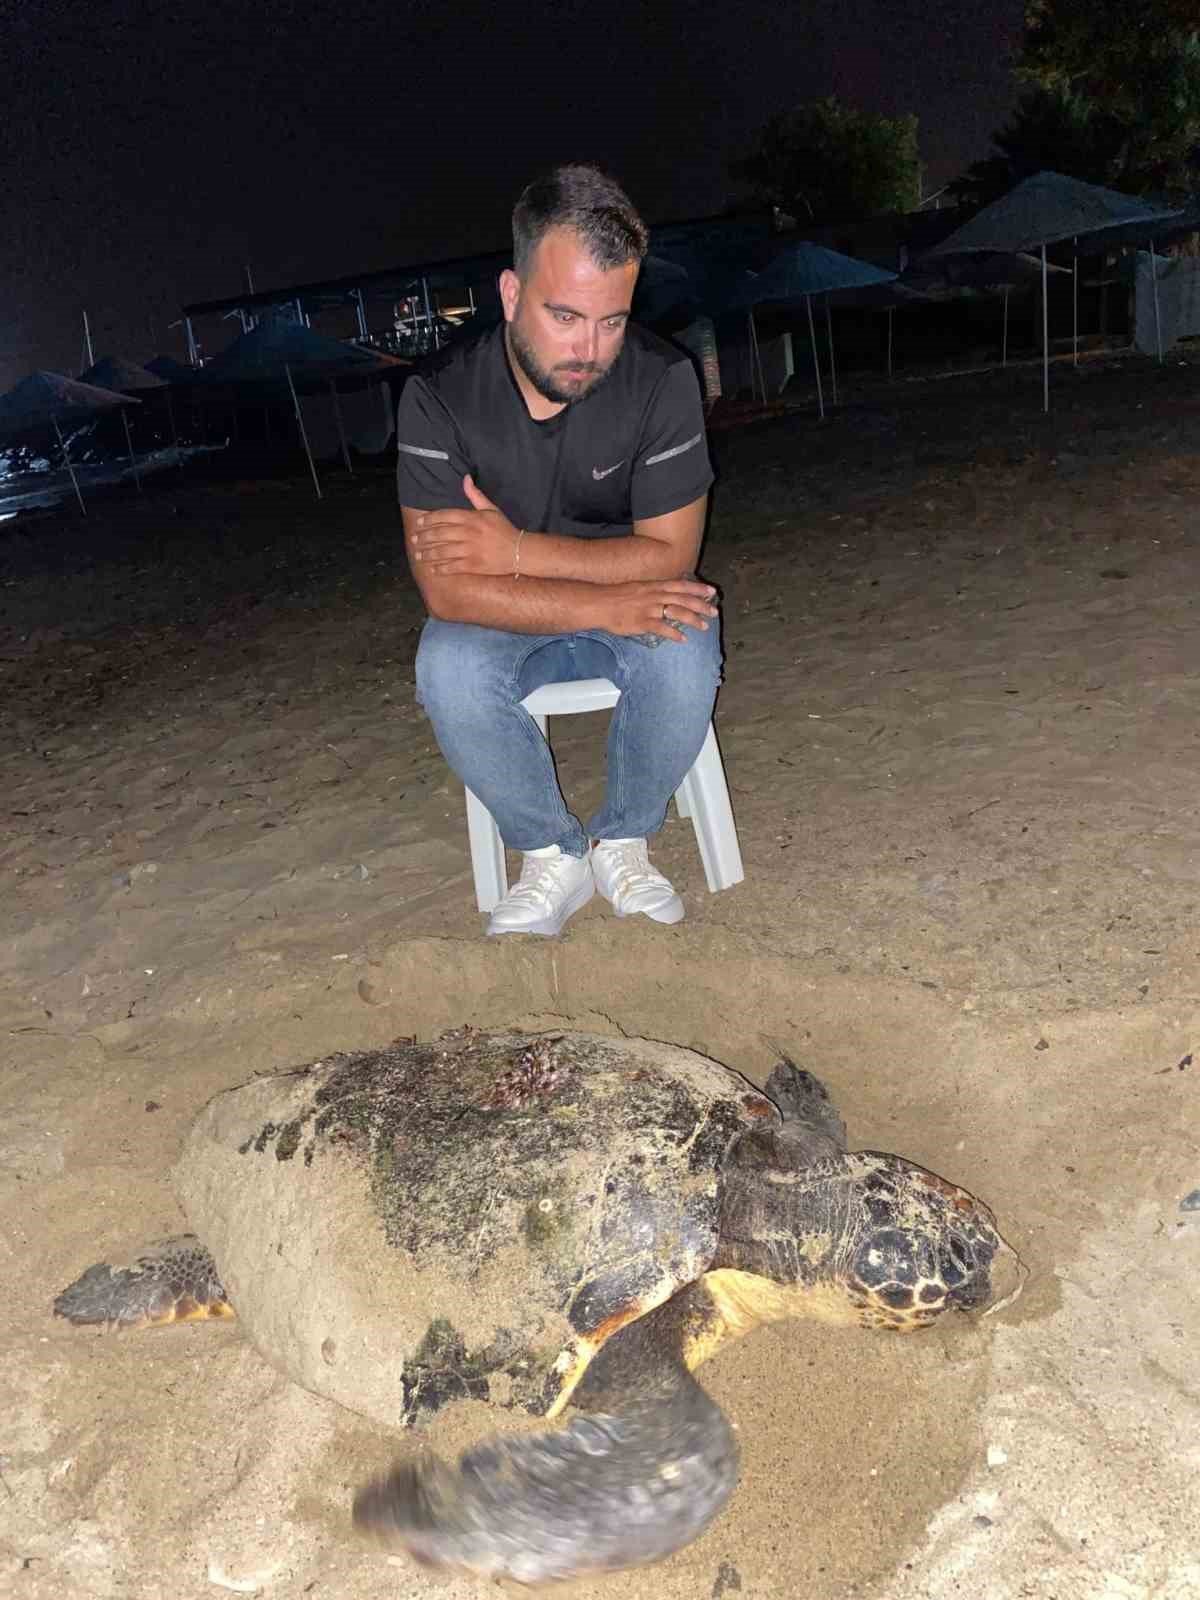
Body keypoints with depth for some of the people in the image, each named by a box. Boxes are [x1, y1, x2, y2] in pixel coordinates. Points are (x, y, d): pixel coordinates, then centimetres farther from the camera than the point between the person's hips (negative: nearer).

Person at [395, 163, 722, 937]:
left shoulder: (662, 376, -17)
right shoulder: (440, 394, -18)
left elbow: (669, 554, -17)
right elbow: (446, 589, -24)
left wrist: (517, 551, -25)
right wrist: (605, 605, -33)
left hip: (632, 609, 0)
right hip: (505, 620, 0)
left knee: (685, 653, -32)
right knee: (447, 669, -32)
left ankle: (622, 844, -6)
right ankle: (553, 857, -9)